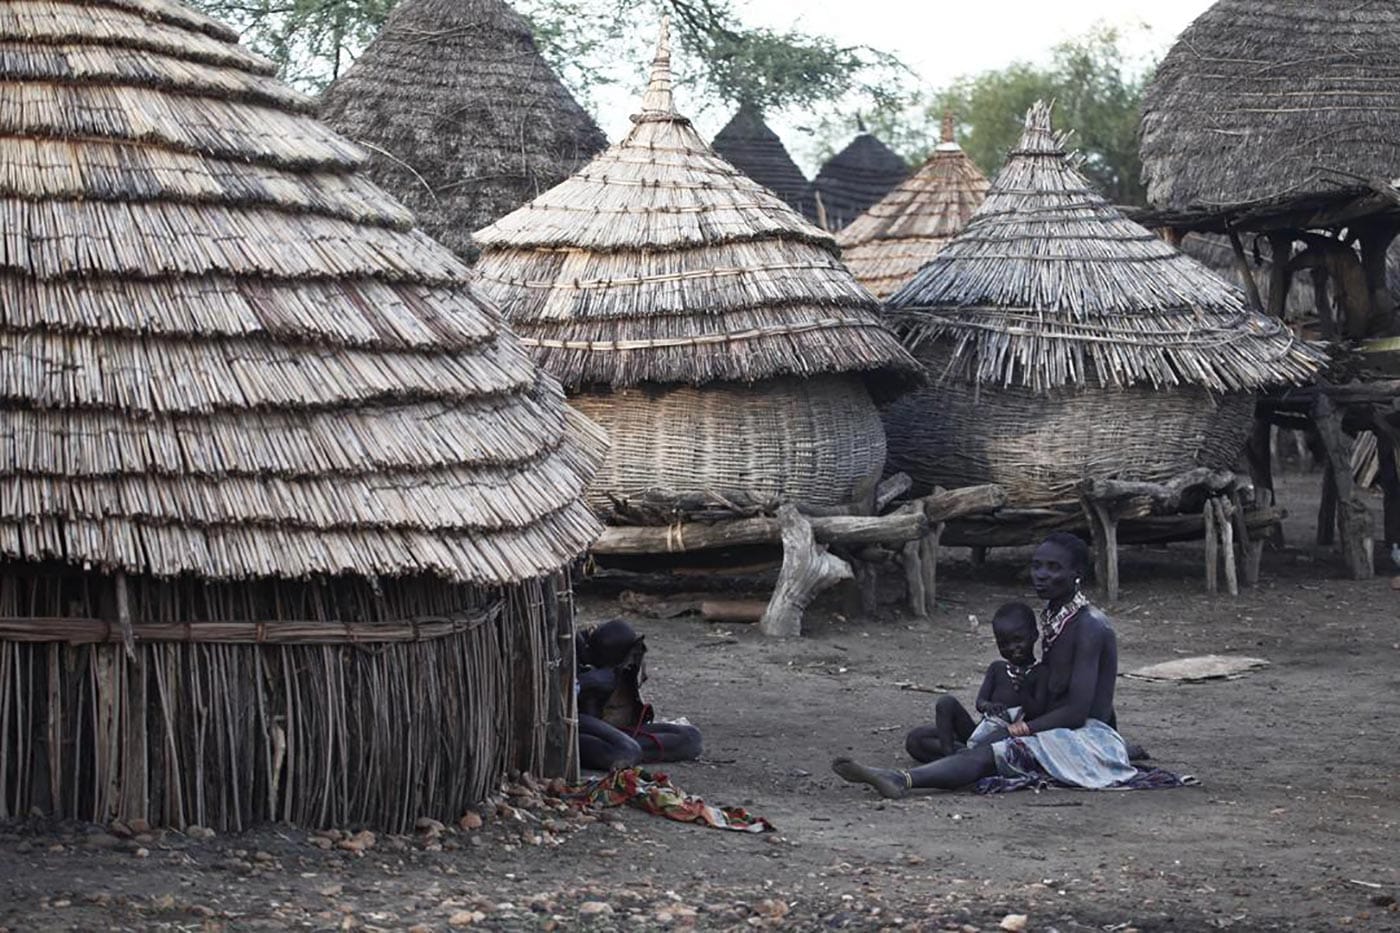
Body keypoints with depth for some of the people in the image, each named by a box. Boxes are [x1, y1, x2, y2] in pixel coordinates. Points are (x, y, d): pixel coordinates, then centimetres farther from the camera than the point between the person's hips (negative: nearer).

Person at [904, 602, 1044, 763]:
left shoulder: (1040, 674, 1)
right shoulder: (997, 669, 16)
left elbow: (1038, 713, -9)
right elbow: (979, 702, 3)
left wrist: (1022, 691, -27)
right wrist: (987, 706, -22)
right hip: (981, 731, 5)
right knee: (946, 703, -16)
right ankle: (950, 752, -24)